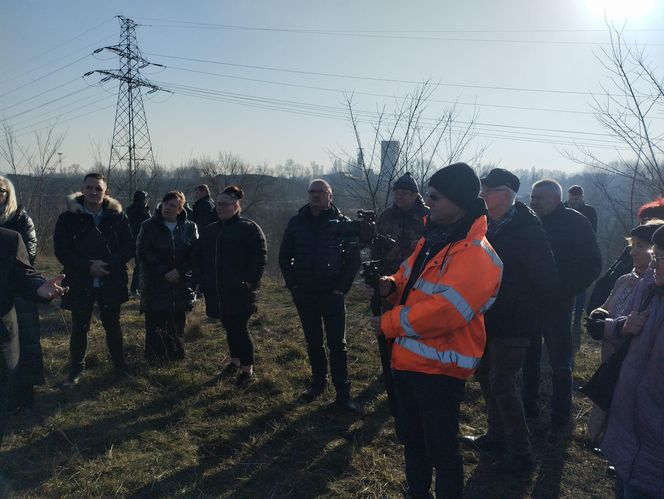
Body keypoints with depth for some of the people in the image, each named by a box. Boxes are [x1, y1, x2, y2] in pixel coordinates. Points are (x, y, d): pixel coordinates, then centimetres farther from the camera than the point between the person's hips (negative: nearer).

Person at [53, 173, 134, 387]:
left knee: (112, 324, 15)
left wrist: (109, 264, -17)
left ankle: (119, 363, 31)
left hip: (111, 282, 1)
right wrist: (88, 266, -18)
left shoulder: (116, 215, -2)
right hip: (79, 283, -1)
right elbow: (61, 250, -7)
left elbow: (129, 246, -3)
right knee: (79, 328, 8)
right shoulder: (69, 217, -4)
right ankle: (76, 369, 26)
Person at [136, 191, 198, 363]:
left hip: (181, 284, 2)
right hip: (155, 285, -1)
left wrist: (179, 271, -14)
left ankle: (175, 354, 25)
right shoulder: (149, 226, 0)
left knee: (178, 322, 9)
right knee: (155, 322, 2)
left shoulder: (190, 227, 3)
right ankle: (155, 356, 17)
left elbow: (195, 254, -1)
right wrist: (164, 272, -13)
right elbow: (142, 253, -7)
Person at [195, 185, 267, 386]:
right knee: (229, 327, 16)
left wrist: (250, 281, -16)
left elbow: (260, 257, -11)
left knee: (239, 328, -4)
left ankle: (248, 370, 9)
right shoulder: (208, 230, 14)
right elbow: (199, 258, 19)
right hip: (217, 292, 6)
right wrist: (202, 280, 9)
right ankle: (235, 362, 33)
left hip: (239, 292, -6)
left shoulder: (249, 228, -5)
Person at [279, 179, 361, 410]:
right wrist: (292, 285, 3)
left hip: (332, 294, -3)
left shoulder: (342, 222, -3)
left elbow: (354, 257, -1)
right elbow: (284, 256, 11)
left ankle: (342, 392, 7)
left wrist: (342, 287, -7)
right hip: (304, 295, 3)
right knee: (313, 342, 14)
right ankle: (318, 381, 29)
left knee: (337, 343, -1)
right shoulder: (297, 222, 4)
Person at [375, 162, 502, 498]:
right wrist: (393, 286, -4)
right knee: (411, 438, 24)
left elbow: (444, 312, -28)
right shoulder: (433, 238, 9)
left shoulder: (475, 255, -21)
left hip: (439, 368, -9)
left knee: (441, 450, 7)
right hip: (408, 359, 9)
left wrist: (389, 323, -18)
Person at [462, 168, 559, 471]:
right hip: (487, 318, 8)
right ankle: (497, 435, 36)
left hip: (512, 323, -8)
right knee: (485, 376, 17)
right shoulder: (486, 225, 6)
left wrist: (531, 310, -7)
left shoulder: (528, 230, -17)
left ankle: (520, 453, 14)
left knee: (502, 384, -3)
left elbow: (547, 278, -16)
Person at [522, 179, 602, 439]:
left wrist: (564, 291, -16)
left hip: (556, 305, -5)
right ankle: (529, 406, 31)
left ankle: (561, 419, 16)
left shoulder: (575, 223, -7)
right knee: (529, 358, 15)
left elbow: (592, 265, -9)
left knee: (560, 363, 3)